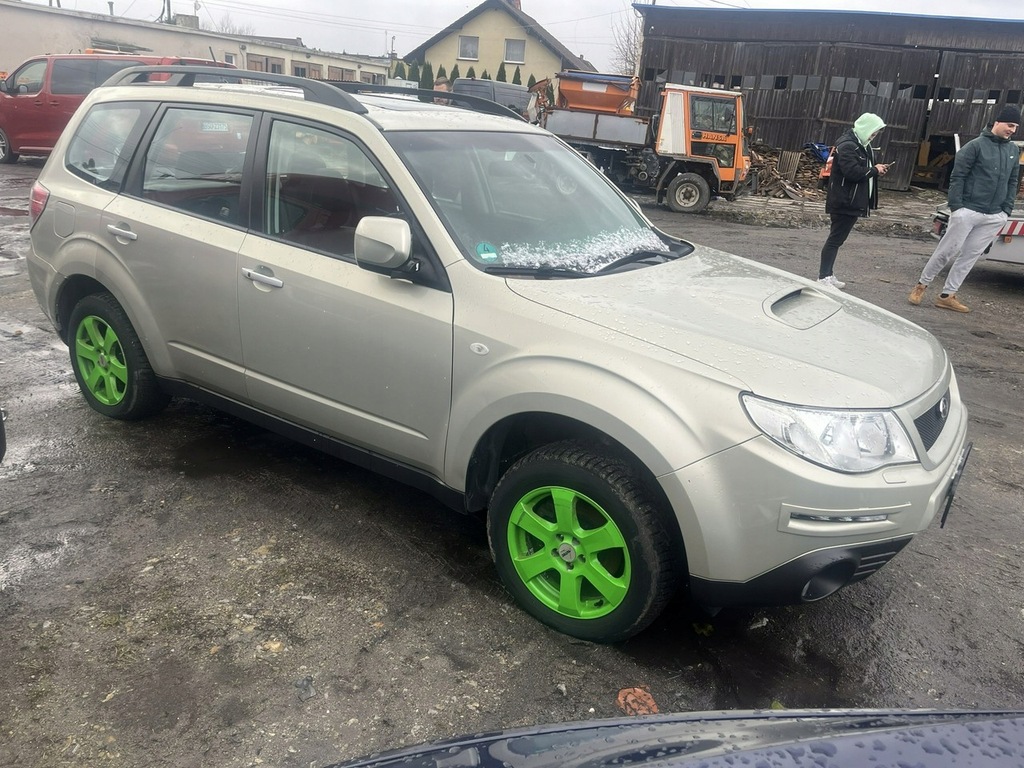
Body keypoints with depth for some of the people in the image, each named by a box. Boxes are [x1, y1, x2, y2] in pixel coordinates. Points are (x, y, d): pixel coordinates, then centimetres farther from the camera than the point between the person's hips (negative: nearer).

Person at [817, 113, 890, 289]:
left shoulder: (860, 144, 17)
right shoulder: (847, 145, -17)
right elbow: (852, 172, -26)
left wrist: (876, 168, 6)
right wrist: (875, 170, -13)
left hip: (852, 201, 10)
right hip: (844, 202, -10)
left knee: (837, 239, 12)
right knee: (835, 239, -8)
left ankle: (828, 275, 18)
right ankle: (823, 278, -6)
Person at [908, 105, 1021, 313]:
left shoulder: (1014, 150, 11)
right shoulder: (976, 146, -6)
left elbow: (1013, 182, 16)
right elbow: (957, 176, -8)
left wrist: (1007, 210, 7)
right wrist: (956, 206, -14)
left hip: (994, 217, 5)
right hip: (968, 211, -5)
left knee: (970, 256, 6)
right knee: (947, 251, 0)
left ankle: (948, 295, 13)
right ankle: (921, 285, 16)